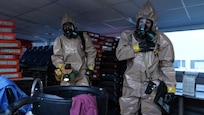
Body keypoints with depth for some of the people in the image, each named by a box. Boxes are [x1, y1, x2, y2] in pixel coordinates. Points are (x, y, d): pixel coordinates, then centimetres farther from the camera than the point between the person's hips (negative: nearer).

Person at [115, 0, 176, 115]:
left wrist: (171, 87, -8)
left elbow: (167, 65, -5)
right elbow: (119, 54, -8)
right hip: (131, 84, 2)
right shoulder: (128, 35, 2)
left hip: (150, 85, -2)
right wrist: (137, 47, -17)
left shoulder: (161, 40, -5)